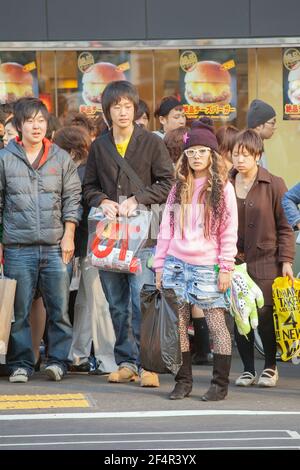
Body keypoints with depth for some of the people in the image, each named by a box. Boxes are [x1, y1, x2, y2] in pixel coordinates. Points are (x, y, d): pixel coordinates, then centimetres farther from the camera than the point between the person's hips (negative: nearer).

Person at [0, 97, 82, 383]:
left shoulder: (61, 159, 9)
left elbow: (72, 199, 9)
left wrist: (68, 236, 0)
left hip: (55, 246, 1)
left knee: (59, 308, -2)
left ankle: (58, 360, 7)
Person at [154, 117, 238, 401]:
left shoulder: (222, 188, 2)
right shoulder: (179, 188, 13)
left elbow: (229, 230, -1)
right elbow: (166, 229, 14)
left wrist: (226, 267, -7)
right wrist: (160, 265, 10)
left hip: (206, 268, -4)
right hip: (176, 264, 4)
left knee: (216, 324, -5)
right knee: (178, 324, 3)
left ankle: (220, 384, 1)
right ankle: (183, 381, 11)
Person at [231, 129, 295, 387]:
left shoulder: (274, 185, -3)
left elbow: (285, 227, -1)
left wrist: (286, 261, -6)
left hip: (265, 262, -3)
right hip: (235, 262, 3)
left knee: (265, 316, -4)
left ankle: (270, 367, 16)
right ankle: (248, 369, 16)